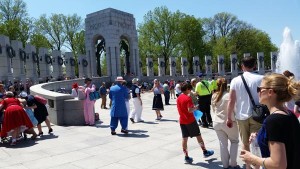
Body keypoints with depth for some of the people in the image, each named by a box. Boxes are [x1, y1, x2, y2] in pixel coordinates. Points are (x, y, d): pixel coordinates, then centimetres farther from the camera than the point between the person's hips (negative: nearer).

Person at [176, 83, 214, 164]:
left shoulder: (178, 98, 7)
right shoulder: (188, 98, -16)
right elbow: (190, 110, -24)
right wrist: (195, 108, -6)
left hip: (182, 121, 7)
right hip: (190, 120, -6)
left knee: (184, 138, 6)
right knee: (198, 136, 10)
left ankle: (186, 157, 10)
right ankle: (205, 152, 25)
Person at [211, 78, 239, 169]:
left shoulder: (214, 96, 2)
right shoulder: (228, 95, -15)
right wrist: (233, 120, 0)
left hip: (217, 122, 4)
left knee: (223, 144, 11)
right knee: (234, 141, 16)